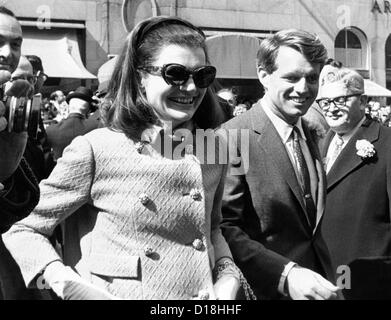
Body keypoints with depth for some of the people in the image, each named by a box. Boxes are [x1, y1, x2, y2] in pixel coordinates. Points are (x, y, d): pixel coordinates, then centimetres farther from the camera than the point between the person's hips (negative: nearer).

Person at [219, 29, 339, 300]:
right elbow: (224, 228, -21)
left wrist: (327, 279, 3)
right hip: (265, 290, -6)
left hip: (317, 287, 7)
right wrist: (285, 275, -30)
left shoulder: (310, 134, 7)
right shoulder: (232, 138, -17)